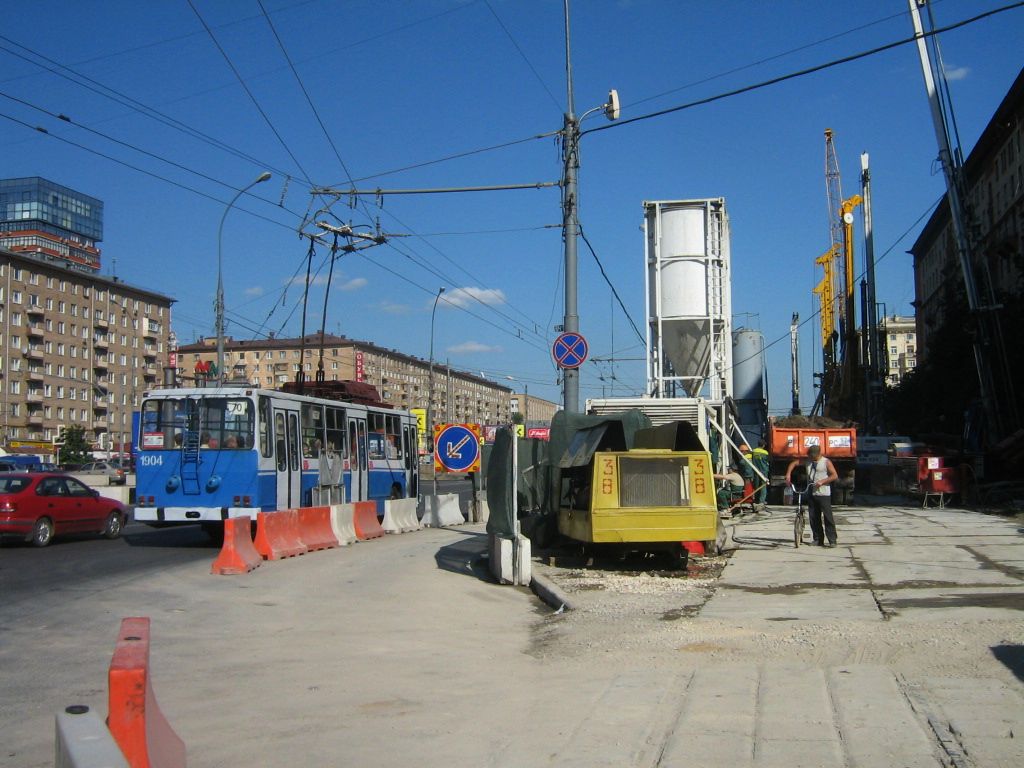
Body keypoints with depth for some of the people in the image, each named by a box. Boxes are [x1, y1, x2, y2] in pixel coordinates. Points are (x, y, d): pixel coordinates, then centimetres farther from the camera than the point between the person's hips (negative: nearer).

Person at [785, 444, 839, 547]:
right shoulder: (807, 461, 10)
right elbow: (793, 463, 16)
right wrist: (788, 474, 2)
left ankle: (832, 540, -6)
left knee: (827, 517, -7)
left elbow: (835, 476, -6)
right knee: (814, 518, 6)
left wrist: (822, 481, -16)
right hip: (811, 493, 5)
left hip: (823, 494, -5)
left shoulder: (826, 462, -2)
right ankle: (818, 540, 13)